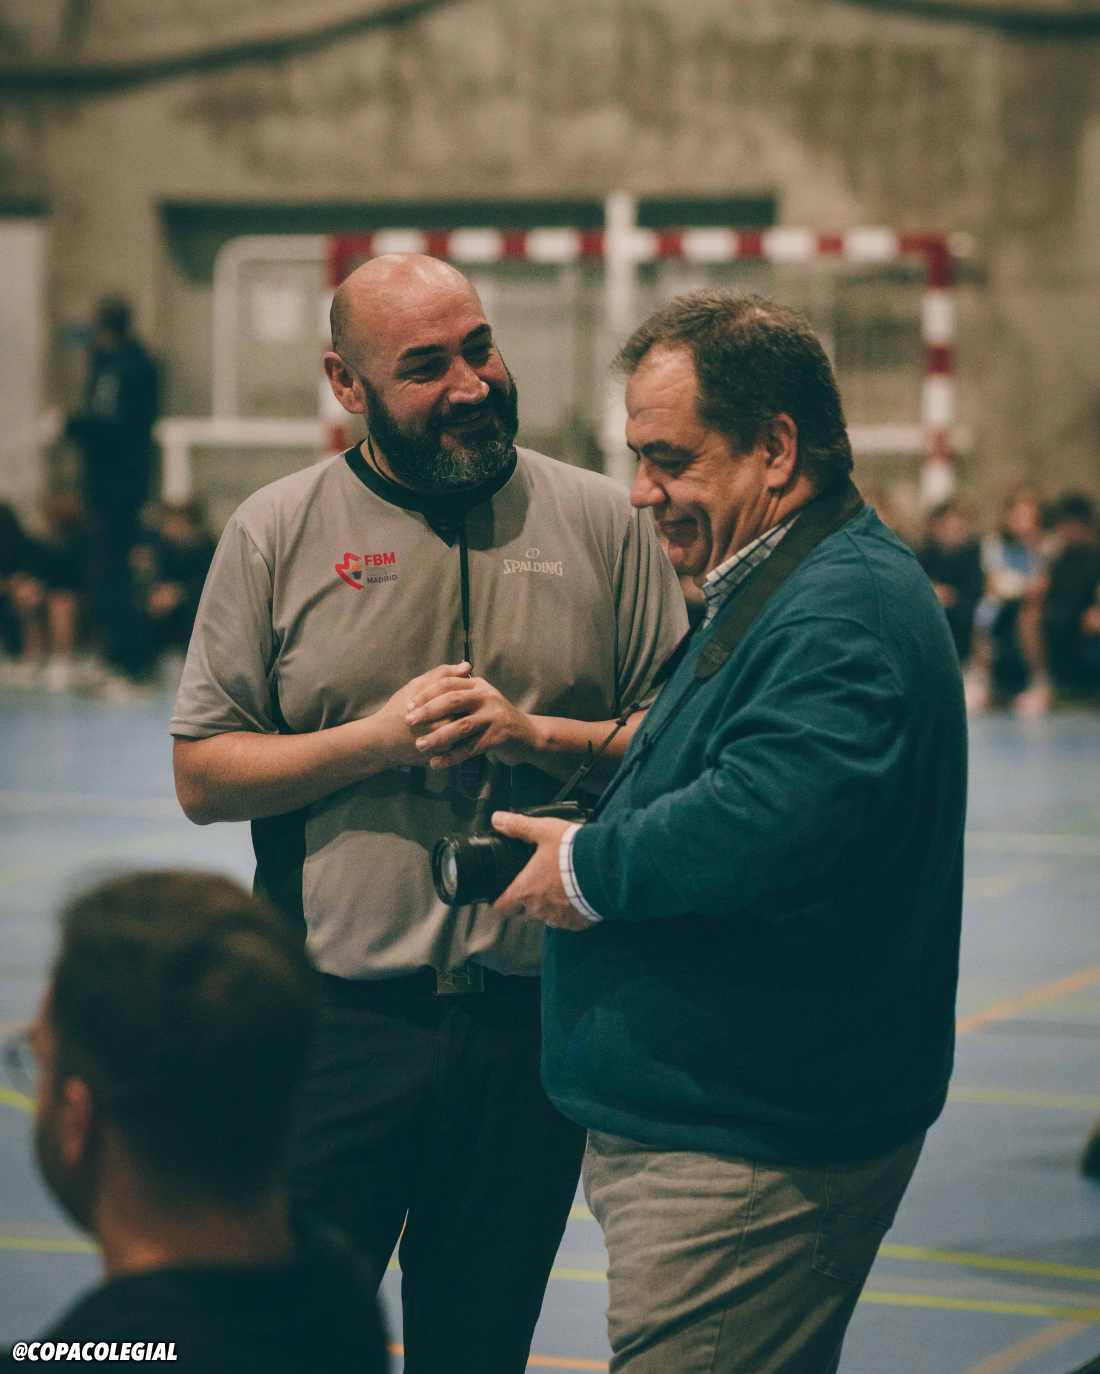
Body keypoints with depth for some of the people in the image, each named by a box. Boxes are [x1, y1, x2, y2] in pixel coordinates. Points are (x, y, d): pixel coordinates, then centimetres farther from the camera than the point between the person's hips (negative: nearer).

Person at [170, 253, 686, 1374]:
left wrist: (530, 737, -12)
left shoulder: (600, 520, 3)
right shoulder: (277, 532, 2)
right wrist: (381, 738, -13)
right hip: (337, 1017, -1)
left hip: (534, 1018, 1)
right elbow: (202, 776, 0)